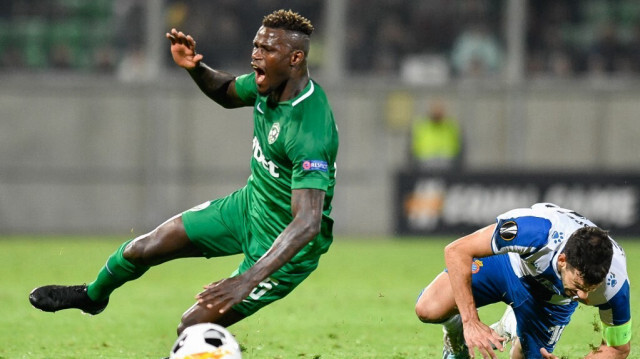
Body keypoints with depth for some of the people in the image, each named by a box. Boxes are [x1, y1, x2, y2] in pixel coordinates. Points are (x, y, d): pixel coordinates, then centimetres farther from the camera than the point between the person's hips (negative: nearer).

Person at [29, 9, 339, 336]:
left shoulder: (308, 130, -35)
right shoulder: (268, 85, -9)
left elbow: (307, 223, -41)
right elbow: (226, 93, 17)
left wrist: (248, 280, -51)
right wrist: (195, 68, -7)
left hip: (282, 247, -8)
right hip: (248, 206, 8)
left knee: (192, 329, -13)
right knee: (140, 250, 12)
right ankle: (93, 296, 44)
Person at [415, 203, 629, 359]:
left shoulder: (613, 283, -37)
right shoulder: (537, 231, -45)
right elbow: (456, 250, -37)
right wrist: (471, 322, -43)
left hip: (552, 299, 2)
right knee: (428, 309, -22)